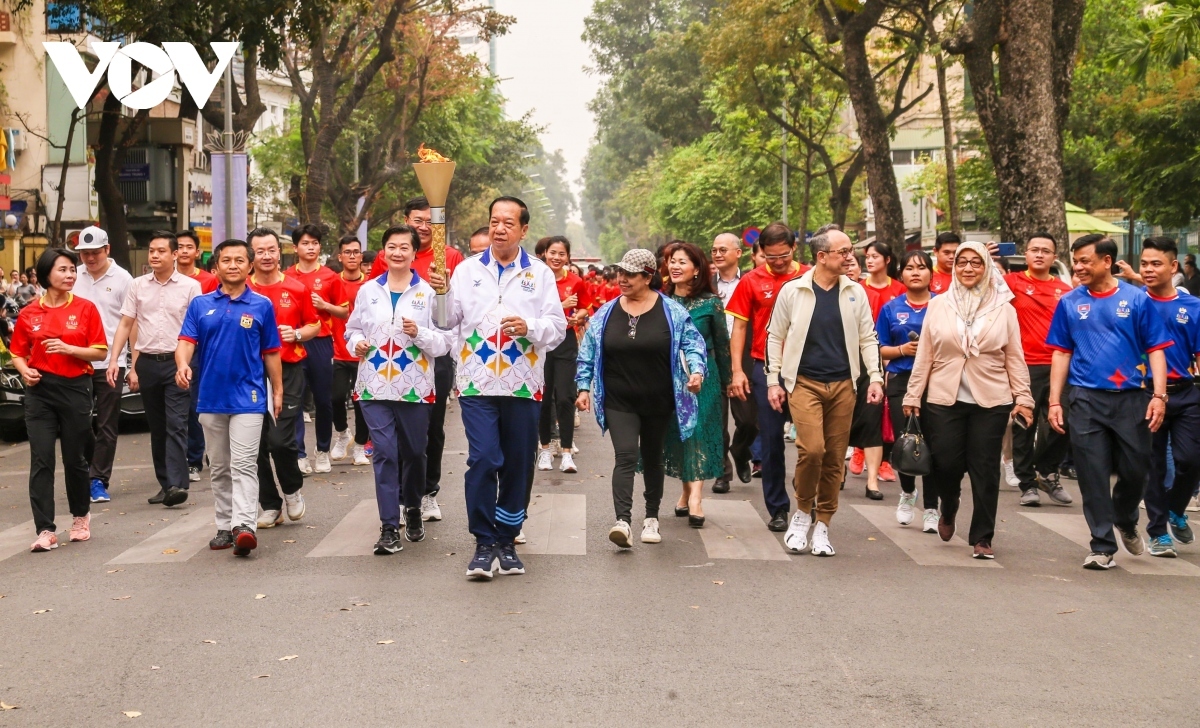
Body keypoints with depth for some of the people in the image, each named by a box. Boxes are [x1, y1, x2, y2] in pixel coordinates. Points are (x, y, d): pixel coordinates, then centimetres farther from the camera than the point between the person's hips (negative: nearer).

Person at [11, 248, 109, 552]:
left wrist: (68, 348, -16)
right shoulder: (29, 313, 4)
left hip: (75, 388, -1)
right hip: (40, 390, 1)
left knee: (75, 458, 9)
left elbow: (100, 352, -2)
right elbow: (18, 353, 11)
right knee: (41, 460, -4)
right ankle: (45, 530, -3)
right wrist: (25, 371, -9)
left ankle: (81, 515, 32)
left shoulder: (85, 308, 0)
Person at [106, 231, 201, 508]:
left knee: (176, 425, -11)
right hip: (147, 362, 4)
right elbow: (125, 324, 9)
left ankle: (177, 484, -17)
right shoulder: (137, 285, 8)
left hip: (176, 361, -4)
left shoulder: (190, 286, -1)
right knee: (156, 427, 10)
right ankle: (165, 483, 17)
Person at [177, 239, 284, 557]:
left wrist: (278, 391, 5)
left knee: (244, 465, -12)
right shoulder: (200, 304, 7)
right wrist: (183, 364, -22)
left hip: (248, 396, -3)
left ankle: (245, 527, -21)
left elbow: (271, 353, 7)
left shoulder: (262, 305, 2)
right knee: (219, 468, 12)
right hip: (211, 397, 3)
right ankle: (225, 527, 21)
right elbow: (187, 341, -1)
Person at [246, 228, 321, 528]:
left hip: (288, 371, -2)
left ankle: (293, 489, 16)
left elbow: (314, 324, 12)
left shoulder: (296, 289, 3)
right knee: (257, 443, 5)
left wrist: (297, 334, -6)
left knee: (280, 439, -12)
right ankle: (270, 505, 19)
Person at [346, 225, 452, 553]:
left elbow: (444, 342, -3)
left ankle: (413, 508, 37)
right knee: (384, 452, -5)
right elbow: (353, 329, 15)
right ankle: (389, 526, -2)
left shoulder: (427, 293, 0)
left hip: (414, 387, -1)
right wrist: (356, 343, -6)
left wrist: (420, 333, -21)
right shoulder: (368, 290, 7)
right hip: (375, 386, 1)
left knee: (414, 452, 11)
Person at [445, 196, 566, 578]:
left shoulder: (540, 273, 6)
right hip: (477, 384, -1)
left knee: (518, 465, 7)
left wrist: (530, 327, -16)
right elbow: (447, 320, 5)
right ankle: (484, 544, -1)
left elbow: (558, 327, 2)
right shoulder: (467, 269, 7)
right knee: (483, 460, -12)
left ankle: (506, 541, 20)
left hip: (523, 385, 1)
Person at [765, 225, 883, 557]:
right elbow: (775, 337, 5)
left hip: (843, 385, 3)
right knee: (812, 449, -18)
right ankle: (803, 512, 6)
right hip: (804, 383, -3)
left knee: (834, 458, 5)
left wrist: (875, 377, 0)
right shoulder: (792, 291, -2)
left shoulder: (855, 292, 6)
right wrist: (773, 381, 2)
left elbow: (868, 338, 11)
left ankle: (823, 525, 17)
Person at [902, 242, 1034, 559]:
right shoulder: (938, 305, 6)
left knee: (985, 470, 1)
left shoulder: (1003, 309, 5)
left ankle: (982, 538, 11)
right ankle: (948, 510, 31)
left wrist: (1023, 397, 0)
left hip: (991, 402, 0)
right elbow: (924, 355, 7)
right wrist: (913, 395, 5)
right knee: (945, 463, -1)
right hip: (944, 399, 0)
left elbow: (1015, 358, 5)